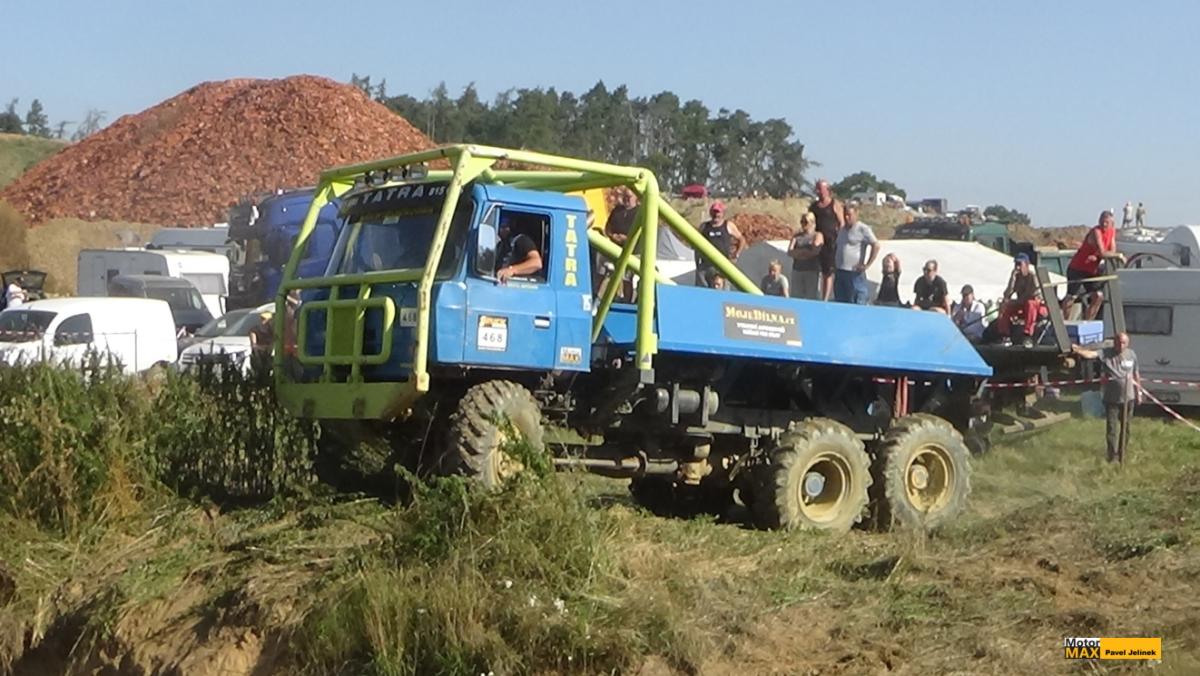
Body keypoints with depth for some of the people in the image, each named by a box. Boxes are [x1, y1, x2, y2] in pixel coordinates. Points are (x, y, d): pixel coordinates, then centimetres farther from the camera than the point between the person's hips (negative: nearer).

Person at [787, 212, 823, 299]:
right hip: (797, 270, 4)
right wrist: (807, 252, -11)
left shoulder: (817, 236, 4)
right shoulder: (797, 236, 14)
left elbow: (815, 251, -11)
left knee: (811, 298, -5)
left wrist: (798, 253, -2)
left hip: (812, 270, -4)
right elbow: (790, 252, 2)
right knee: (796, 297, 3)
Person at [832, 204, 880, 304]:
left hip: (855, 273, -8)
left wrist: (867, 265, -15)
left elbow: (876, 246, -14)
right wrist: (834, 265, 18)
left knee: (857, 306, -7)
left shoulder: (862, 229, -6)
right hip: (839, 273, 8)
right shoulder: (841, 230, 17)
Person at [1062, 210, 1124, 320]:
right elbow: (1102, 253, -31)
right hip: (1077, 269, -7)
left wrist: (1097, 256, -19)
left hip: (1092, 270, 7)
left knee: (1098, 296, -4)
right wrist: (1119, 256, -21)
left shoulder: (1112, 231, 2)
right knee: (1071, 297, -7)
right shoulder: (1096, 232, -23)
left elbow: (1112, 251, -2)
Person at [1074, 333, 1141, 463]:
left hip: (1128, 397, 3)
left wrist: (1139, 392, 12)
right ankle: (1113, 456, 10)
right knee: (1111, 428, 0)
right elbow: (1091, 354, -31)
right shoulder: (1106, 354, -12)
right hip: (1111, 398, -3)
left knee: (1125, 427, 14)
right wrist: (1078, 350, -51)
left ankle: (1122, 454, 29)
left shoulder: (1132, 354, -1)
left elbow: (1136, 374, 9)